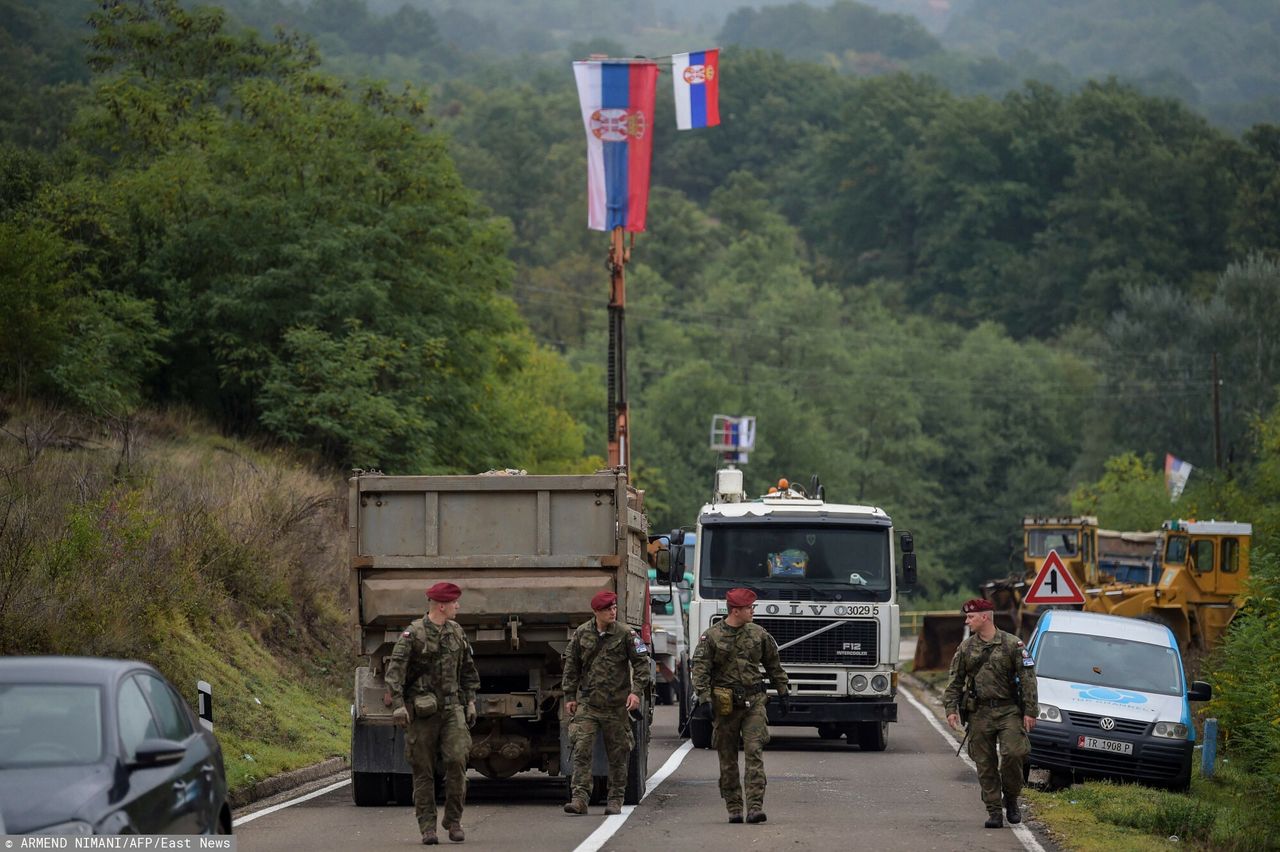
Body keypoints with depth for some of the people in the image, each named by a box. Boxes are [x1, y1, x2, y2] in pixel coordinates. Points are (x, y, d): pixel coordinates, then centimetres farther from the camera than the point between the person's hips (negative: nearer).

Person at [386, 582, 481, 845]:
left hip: (451, 707, 4)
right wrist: (398, 704, -23)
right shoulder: (413, 634, -7)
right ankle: (427, 827, 6)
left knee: (457, 759, -12)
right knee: (423, 769, 0)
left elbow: (468, 670, 23)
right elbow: (394, 671, -14)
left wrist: (470, 701, 18)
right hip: (422, 711, -4)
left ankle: (454, 821, -1)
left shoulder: (456, 632, 11)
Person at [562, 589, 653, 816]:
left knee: (617, 754, 6)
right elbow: (571, 666, 10)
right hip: (587, 702, 1)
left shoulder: (626, 634, -3)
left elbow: (642, 663, -2)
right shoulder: (581, 634, 3)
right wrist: (570, 697, 7)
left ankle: (615, 800, 17)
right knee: (581, 749, -11)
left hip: (616, 705, -1)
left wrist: (636, 691, -14)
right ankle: (579, 798, -13)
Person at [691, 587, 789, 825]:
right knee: (728, 758, 4)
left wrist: (782, 694, 19)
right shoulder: (711, 637, -2)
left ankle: (755, 807, -15)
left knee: (755, 752, -10)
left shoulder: (758, 634, 8)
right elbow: (700, 670, -7)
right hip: (725, 705, -1)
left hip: (753, 702, 1)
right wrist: (705, 700, -17)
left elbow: (774, 665, 19)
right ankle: (734, 809, 13)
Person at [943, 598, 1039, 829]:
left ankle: (1011, 800, 5)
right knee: (985, 765, 1)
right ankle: (994, 812, 6)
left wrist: (1030, 711, -8)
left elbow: (1027, 679, -2)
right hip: (979, 712, 3)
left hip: (1008, 711, -3)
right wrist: (951, 709, -2)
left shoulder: (1012, 644, 0)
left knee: (1013, 754, -16)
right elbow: (955, 681, 11)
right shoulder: (966, 648, 9)